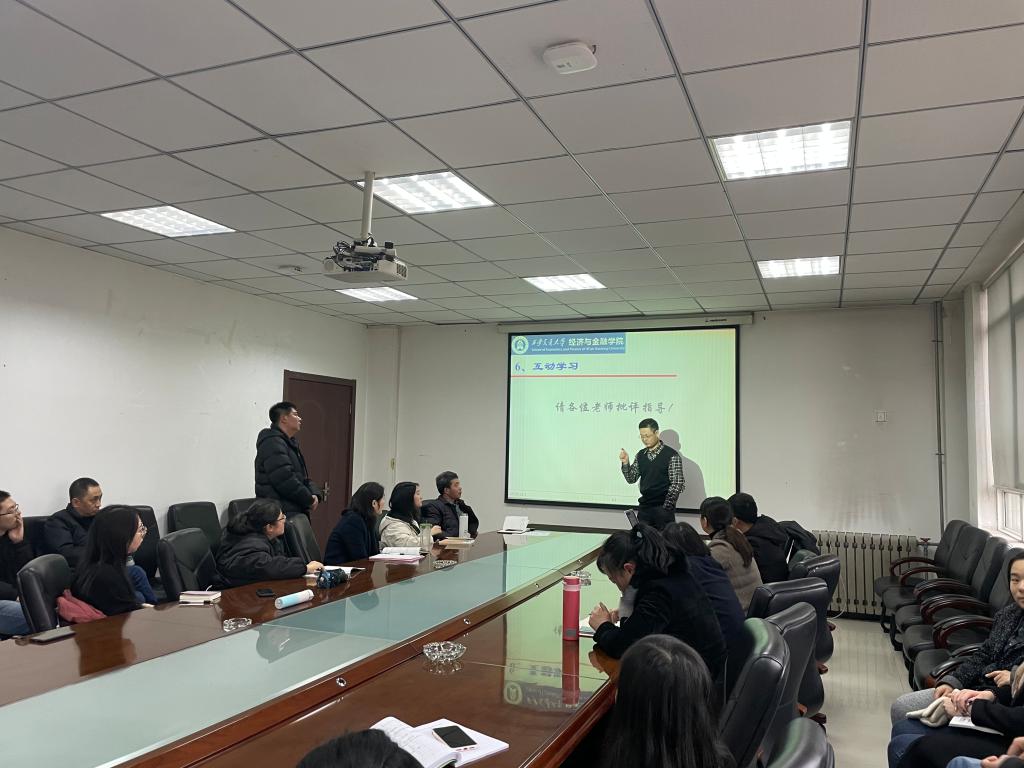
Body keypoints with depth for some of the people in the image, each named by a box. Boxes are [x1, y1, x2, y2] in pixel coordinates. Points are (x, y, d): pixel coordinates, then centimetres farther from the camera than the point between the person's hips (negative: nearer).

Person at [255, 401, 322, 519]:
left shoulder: (290, 443, 22)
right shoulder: (272, 443, -13)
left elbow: (303, 476, 22)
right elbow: (284, 479, -23)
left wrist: (315, 494, 2)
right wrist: (309, 500, -13)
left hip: (295, 511, 10)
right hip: (281, 513, -10)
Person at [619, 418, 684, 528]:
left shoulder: (671, 455, -8)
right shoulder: (640, 455, 8)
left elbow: (677, 484, -10)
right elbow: (631, 479, 11)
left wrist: (666, 507, -13)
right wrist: (625, 463, -5)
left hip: (663, 508, -5)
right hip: (644, 507, 5)